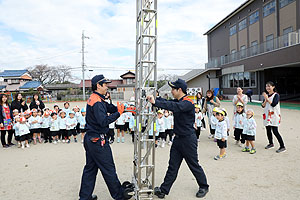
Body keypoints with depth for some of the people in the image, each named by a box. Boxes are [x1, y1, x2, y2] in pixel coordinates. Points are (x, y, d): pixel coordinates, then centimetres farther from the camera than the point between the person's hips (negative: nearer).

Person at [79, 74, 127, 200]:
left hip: (90, 139, 10)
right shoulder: (97, 102, -20)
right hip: (98, 141, -10)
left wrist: (121, 108, -2)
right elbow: (104, 121, -27)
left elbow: (109, 107, 9)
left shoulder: (93, 99, 11)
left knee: (90, 168, 18)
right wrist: (118, 113, -20)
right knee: (108, 169, 4)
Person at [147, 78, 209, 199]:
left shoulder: (188, 103, -20)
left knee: (194, 165, 9)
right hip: (178, 138, 8)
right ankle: (164, 190, 19)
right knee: (172, 166, 12)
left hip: (188, 140, -8)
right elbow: (167, 102, 2)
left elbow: (175, 107, -37)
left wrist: (155, 102, -42)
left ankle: (204, 187, 31)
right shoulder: (177, 101, 10)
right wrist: (152, 98, -12)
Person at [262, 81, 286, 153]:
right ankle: (271, 143, 28)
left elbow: (273, 104, -20)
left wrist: (267, 98, -17)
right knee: (268, 130, 11)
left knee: (275, 131, -9)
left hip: (274, 116, -6)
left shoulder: (276, 95, -7)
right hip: (267, 116, 6)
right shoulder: (266, 95, 11)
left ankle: (282, 146, 1)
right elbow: (263, 105, 6)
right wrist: (265, 100, -10)